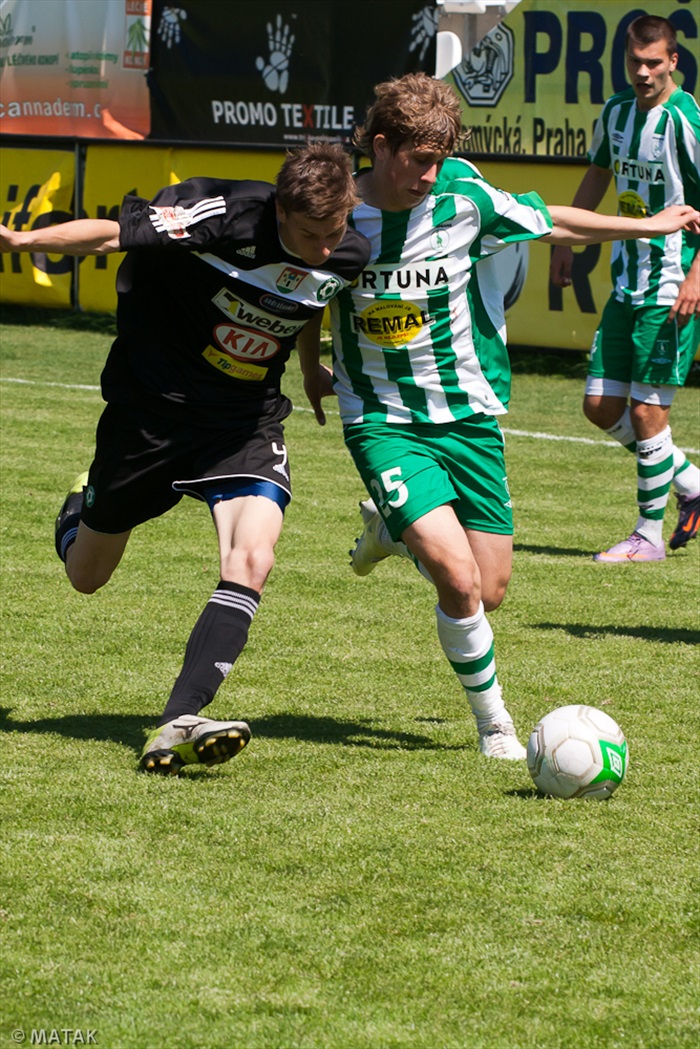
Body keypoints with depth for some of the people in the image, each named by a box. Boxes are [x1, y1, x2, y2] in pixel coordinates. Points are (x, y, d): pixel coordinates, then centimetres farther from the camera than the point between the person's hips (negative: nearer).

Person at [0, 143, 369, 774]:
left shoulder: (348, 257, -9)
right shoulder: (222, 216, -25)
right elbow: (113, 235, -23)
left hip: (246, 423, 2)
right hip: (149, 408, -2)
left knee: (251, 561, -25)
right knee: (87, 576, 13)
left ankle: (178, 726, -28)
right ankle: (80, 510, 51)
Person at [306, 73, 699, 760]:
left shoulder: (465, 204, -8)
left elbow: (554, 223, 8)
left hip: (466, 414, 3)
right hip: (383, 420, -3)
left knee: (489, 592, 4)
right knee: (459, 580, -21)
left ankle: (393, 529, 34)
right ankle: (493, 722, 1)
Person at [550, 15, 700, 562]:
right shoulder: (616, 112, 8)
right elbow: (598, 174, 25)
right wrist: (565, 241, 26)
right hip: (626, 283, 8)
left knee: (646, 411, -6)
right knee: (602, 405, 7)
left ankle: (650, 534, 8)